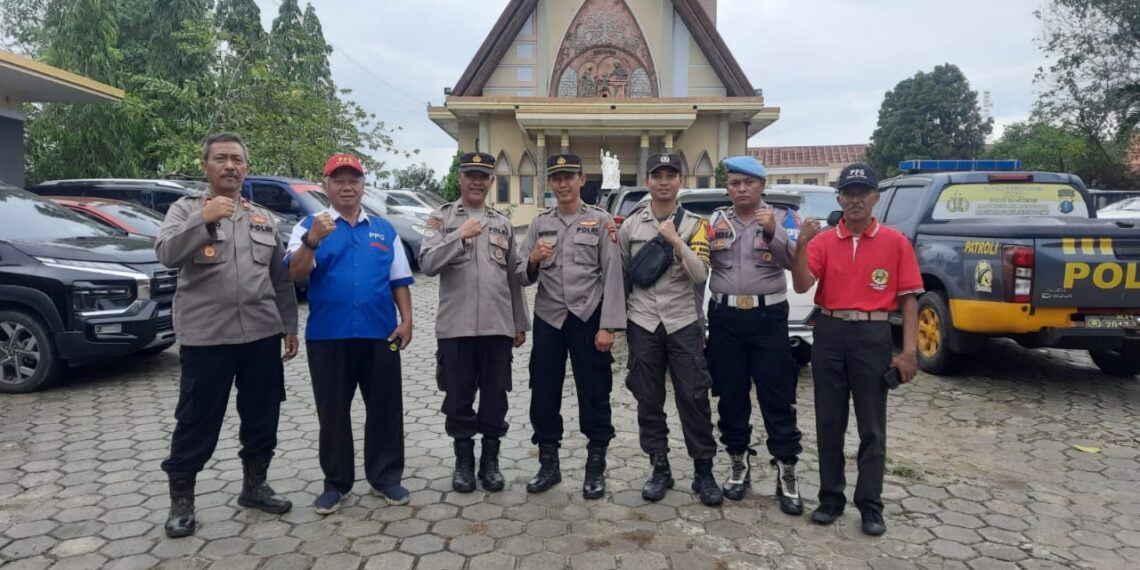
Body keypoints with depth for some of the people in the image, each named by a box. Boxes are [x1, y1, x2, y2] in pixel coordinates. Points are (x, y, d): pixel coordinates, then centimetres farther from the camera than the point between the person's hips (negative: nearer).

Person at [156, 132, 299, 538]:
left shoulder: (264, 219, 13)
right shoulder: (186, 210, 2)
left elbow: (280, 279, 14)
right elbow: (167, 254, -16)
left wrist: (289, 326, 10)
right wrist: (204, 219, -26)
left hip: (262, 335, 4)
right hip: (205, 338, -4)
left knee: (262, 418, 12)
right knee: (196, 422, 5)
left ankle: (254, 486, 29)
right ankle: (181, 501, 21)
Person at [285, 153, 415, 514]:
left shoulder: (384, 229, 11)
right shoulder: (311, 226, 3)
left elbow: (399, 281, 11)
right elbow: (296, 274, -12)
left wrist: (406, 320, 0)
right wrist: (313, 239, -28)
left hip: (380, 334, 2)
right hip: (328, 336, -2)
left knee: (385, 408, 8)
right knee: (333, 412, 9)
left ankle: (385, 477, 22)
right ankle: (336, 483, 23)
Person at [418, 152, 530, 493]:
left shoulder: (503, 224, 12)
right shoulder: (441, 219, 3)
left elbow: (514, 277, 12)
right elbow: (427, 265, -10)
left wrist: (520, 323, 11)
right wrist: (460, 235, -17)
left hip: (498, 326, 2)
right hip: (456, 327, -2)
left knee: (495, 397, 9)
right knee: (459, 398, 7)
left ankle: (490, 461, 24)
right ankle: (463, 461, 23)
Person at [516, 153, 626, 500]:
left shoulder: (601, 221, 0)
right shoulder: (539, 223, 10)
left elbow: (612, 275, -6)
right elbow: (523, 277, 8)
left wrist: (607, 326, -12)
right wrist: (533, 260, -15)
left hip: (588, 318, -3)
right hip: (548, 319, 3)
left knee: (594, 395, 5)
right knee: (544, 394, 9)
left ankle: (596, 467, 20)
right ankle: (548, 464, 25)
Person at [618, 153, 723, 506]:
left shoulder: (694, 224, 1)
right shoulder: (630, 225, 4)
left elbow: (701, 275, -9)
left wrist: (676, 242, -18)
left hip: (683, 323, -1)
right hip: (642, 324, 2)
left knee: (694, 399, 0)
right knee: (649, 401, 7)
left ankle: (703, 472, 14)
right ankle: (660, 469, 21)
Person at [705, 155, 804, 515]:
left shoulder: (780, 218, 2)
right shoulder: (715, 221, 8)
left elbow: (795, 262, -13)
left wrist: (772, 233, -26)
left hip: (768, 317, -2)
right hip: (725, 317, 2)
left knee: (777, 398, 2)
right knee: (730, 397, 10)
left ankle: (786, 474, 12)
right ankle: (739, 465, 25)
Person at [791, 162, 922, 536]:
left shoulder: (896, 242, 0)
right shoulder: (823, 241, 3)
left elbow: (908, 298, 0)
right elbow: (801, 286, -8)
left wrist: (908, 351, -7)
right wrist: (802, 244, -21)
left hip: (873, 336, -1)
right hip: (830, 334, 2)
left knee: (872, 426, 7)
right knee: (829, 422, 10)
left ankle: (871, 505, 19)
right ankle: (831, 498, 23)